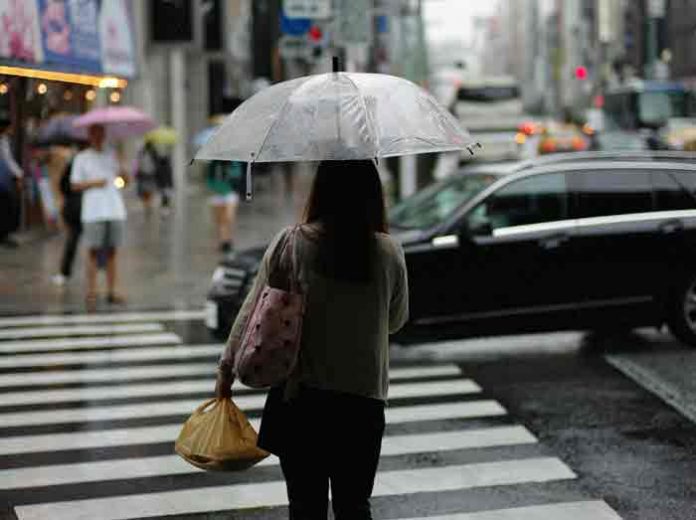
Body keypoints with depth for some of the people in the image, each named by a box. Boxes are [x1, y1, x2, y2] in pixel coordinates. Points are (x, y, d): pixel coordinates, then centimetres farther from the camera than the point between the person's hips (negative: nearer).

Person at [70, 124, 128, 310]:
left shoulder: (111, 155, 14)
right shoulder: (81, 158, 6)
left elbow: (125, 178, 10)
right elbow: (75, 184, 3)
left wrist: (123, 172, -13)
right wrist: (94, 183, -12)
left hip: (115, 210, 3)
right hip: (93, 212, -3)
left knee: (111, 251, 4)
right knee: (93, 252, -5)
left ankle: (112, 292, 8)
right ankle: (91, 293, -4)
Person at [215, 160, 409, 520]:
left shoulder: (289, 244, -9)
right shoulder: (389, 253, -7)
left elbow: (252, 312, -2)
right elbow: (396, 321, 7)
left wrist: (227, 368, 10)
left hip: (299, 395, -1)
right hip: (364, 397, 1)